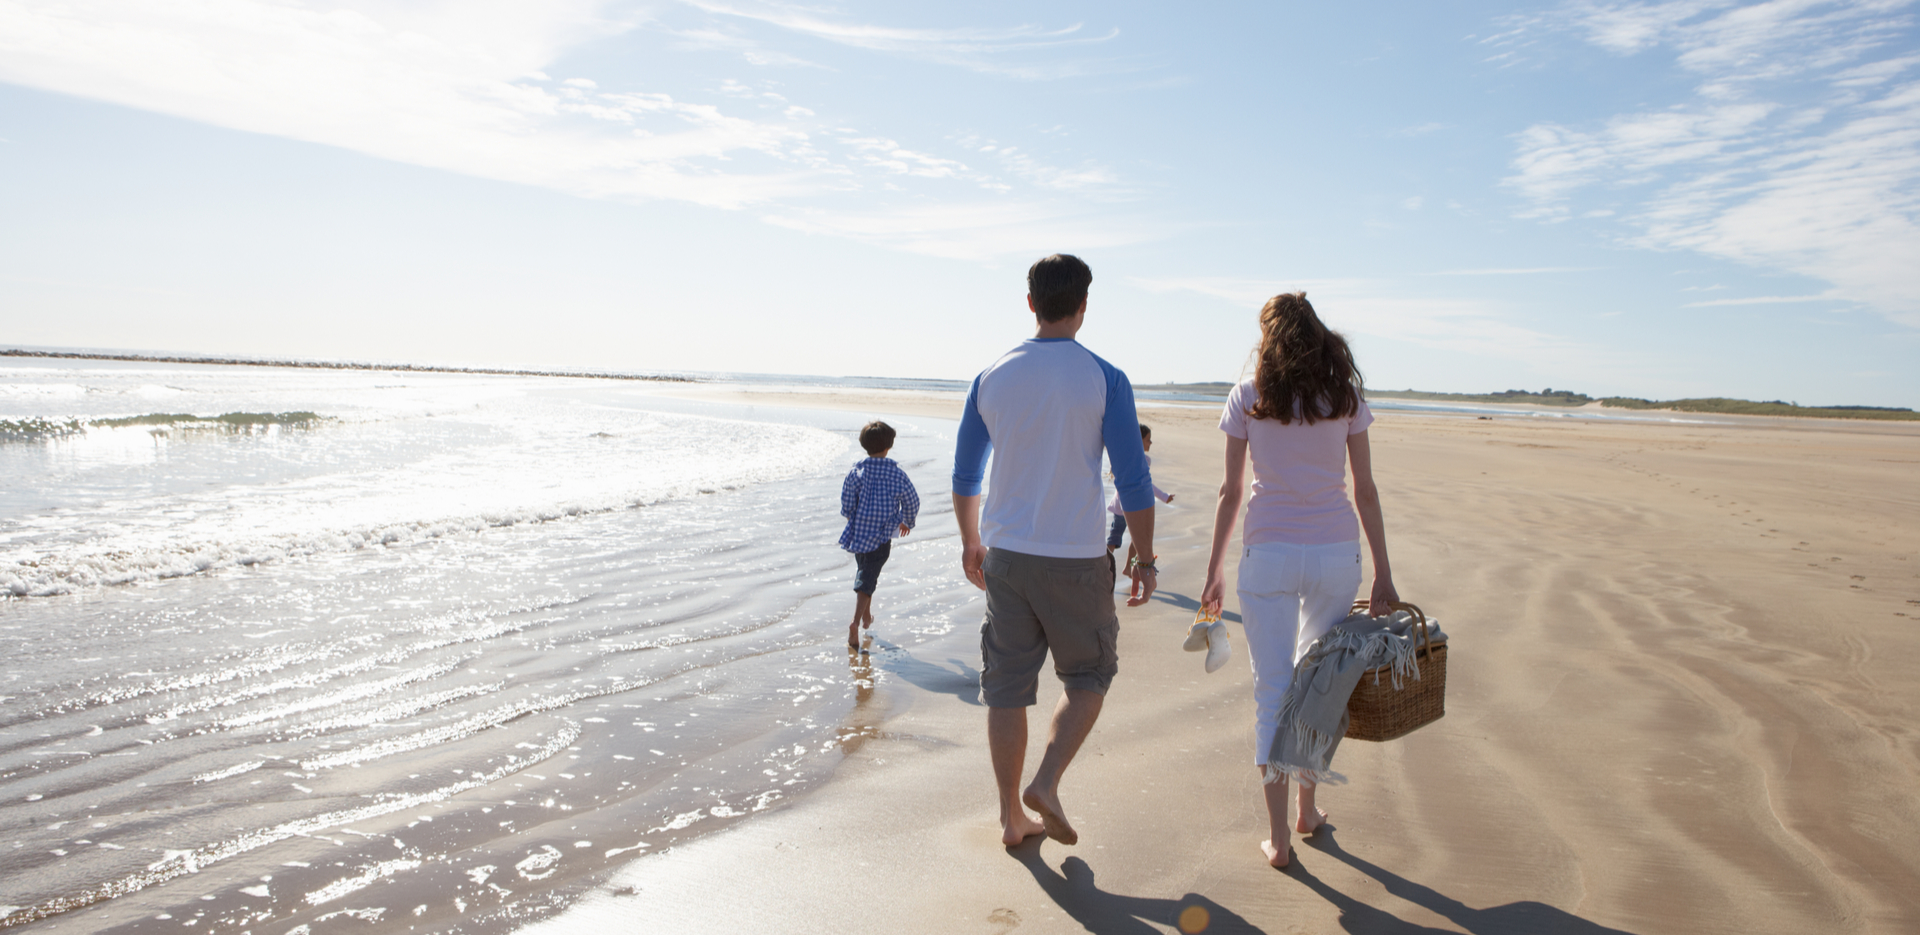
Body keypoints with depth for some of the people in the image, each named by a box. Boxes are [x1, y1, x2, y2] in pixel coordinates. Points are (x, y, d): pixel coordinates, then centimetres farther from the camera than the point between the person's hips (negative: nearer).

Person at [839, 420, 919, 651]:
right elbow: (912, 502, 4)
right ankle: (856, 623, -17)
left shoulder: (856, 472, -6)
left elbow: (846, 506, -4)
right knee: (867, 580, -1)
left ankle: (867, 617, 37)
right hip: (882, 537, -2)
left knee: (864, 572, 24)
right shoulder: (897, 474, -6)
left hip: (857, 534, 2)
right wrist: (907, 522, 23)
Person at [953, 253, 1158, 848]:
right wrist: (1145, 561, 1)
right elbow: (1133, 482, -9)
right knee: (1088, 677, 17)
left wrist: (970, 542, 24)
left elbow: (964, 475, 11)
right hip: (1076, 559, -3)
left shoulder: (990, 379, 4)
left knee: (1007, 687, 11)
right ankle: (1047, 783, 3)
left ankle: (1012, 817, 20)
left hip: (1004, 555, 4)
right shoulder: (1105, 380, -8)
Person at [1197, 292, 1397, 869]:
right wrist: (1383, 575, 6)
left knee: (1273, 691, 5)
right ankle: (1308, 808, 31)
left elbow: (1231, 493, 0)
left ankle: (1278, 837, 6)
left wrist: (1213, 573, 7)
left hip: (1268, 554, -2)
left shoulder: (1248, 399, 0)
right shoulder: (1345, 396, 3)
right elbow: (1366, 492, 2)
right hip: (1335, 552, 2)